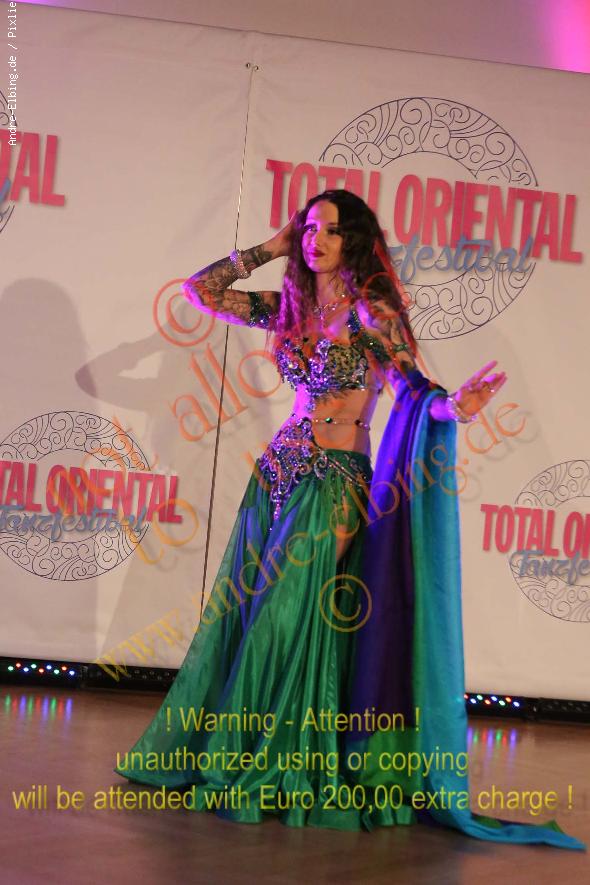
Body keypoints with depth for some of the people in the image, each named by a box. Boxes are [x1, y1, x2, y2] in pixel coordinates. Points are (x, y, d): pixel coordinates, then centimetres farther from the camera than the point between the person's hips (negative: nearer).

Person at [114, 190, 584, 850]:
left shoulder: (372, 313, -6)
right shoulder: (290, 306, 11)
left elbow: (412, 389, -14)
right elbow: (201, 289, 14)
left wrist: (450, 407, -36)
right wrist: (271, 248, 11)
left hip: (335, 484, -6)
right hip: (278, 474, 6)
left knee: (286, 621, -11)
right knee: (237, 617, 6)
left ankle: (276, 775, 0)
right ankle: (222, 755, 18)